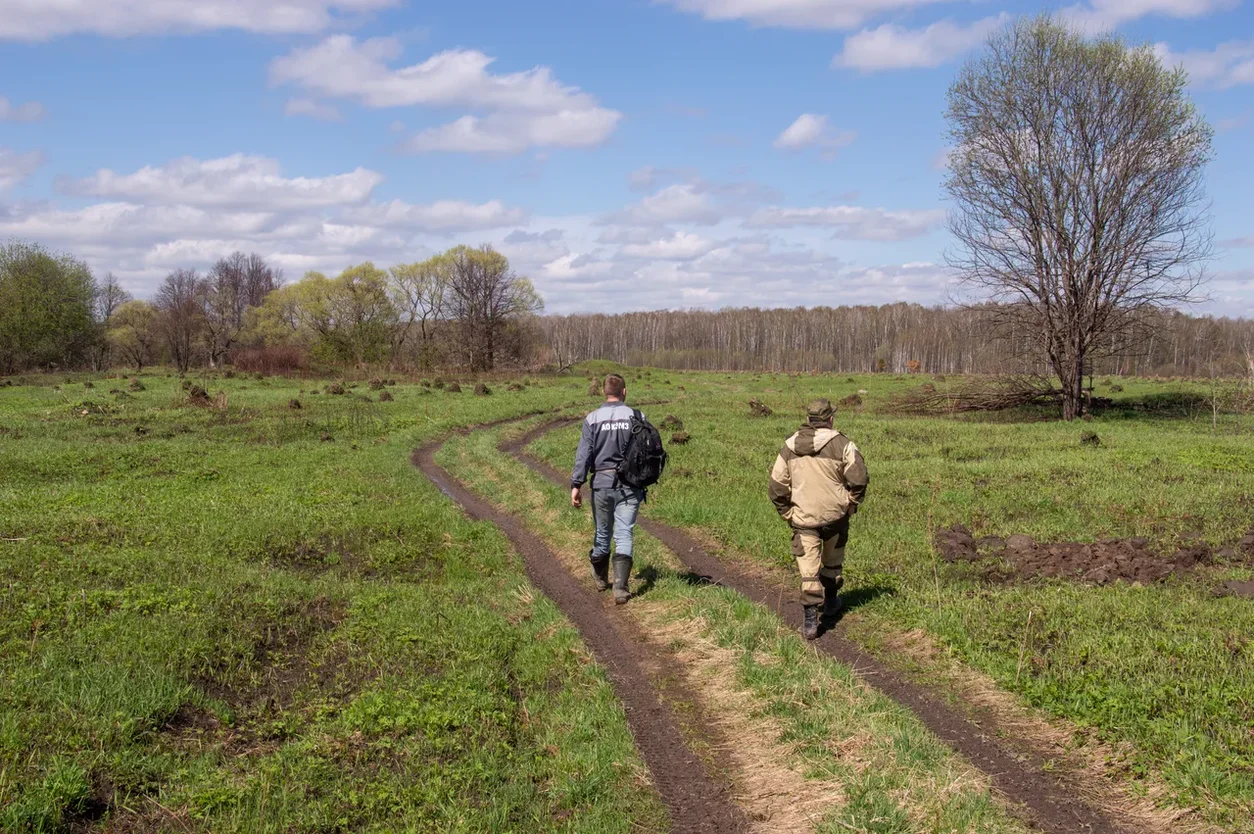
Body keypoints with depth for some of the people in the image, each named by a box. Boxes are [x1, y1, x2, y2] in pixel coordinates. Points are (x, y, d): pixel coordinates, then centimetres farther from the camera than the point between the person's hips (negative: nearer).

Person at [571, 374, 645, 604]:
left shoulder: (593, 419, -3)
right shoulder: (637, 417, -2)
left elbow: (584, 454, -7)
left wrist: (576, 485, -5)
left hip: (602, 483, 1)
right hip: (630, 484, -1)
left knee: (602, 532, 16)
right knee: (624, 535, -1)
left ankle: (600, 577, 36)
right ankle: (620, 587, -13)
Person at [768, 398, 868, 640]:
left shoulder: (790, 446, 2)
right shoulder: (842, 444, -9)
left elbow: (777, 484, 4)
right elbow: (858, 477, -12)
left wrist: (786, 512, 12)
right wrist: (852, 503, 3)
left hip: (803, 518, 1)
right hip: (835, 515, 0)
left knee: (808, 568, 0)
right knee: (832, 562, 22)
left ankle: (810, 621, -7)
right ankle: (830, 604, 37)